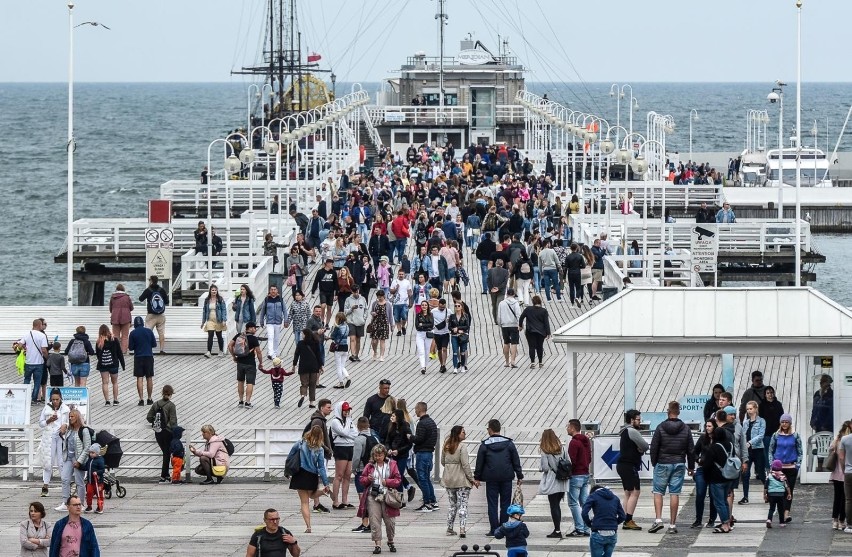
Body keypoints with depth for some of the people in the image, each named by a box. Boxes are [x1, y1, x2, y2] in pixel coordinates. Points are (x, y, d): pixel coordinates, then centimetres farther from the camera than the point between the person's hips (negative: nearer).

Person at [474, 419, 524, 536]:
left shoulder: (485, 445, -2)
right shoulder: (509, 443, 3)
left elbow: (479, 463, 2)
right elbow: (516, 461, 6)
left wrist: (477, 477, 11)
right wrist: (519, 476, 12)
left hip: (491, 478, -2)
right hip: (506, 477, 2)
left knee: (492, 504, 2)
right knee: (505, 503, 7)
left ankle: (494, 529, -2)